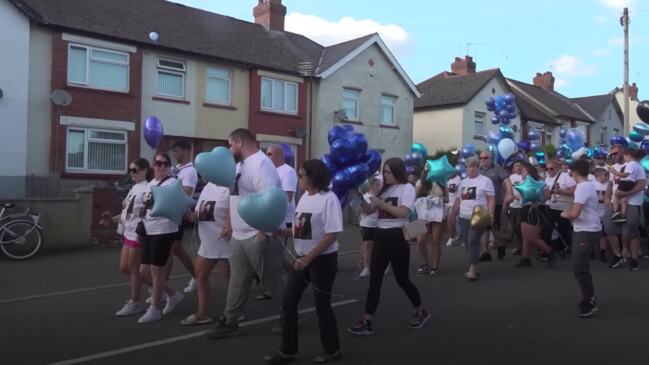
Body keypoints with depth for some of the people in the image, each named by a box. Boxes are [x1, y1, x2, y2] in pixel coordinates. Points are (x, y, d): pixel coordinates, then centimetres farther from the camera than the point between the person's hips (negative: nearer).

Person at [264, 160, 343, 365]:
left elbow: (332, 235, -21)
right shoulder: (305, 197, 8)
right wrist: (279, 231, -1)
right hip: (303, 258, 8)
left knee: (322, 305, 5)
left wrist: (308, 258, -22)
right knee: (288, 302, 7)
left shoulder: (328, 199, -16)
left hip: (323, 260, -8)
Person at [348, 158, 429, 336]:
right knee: (374, 280, 1)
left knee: (402, 279, 7)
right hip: (380, 236, 6)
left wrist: (381, 204, -16)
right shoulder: (384, 189, 15)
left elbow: (404, 212, -19)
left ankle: (421, 311, 31)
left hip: (397, 237, -6)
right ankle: (366, 321, 2)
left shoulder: (407, 188, -6)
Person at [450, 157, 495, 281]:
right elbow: (458, 200, 20)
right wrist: (453, 215, 16)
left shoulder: (485, 180, -2)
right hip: (464, 218, 6)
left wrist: (490, 215, -18)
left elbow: (491, 200, -7)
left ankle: (472, 270, -11)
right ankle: (473, 267, 20)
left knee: (473, 242, -13)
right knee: (468, 243, 9)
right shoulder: (463, 182, 16)